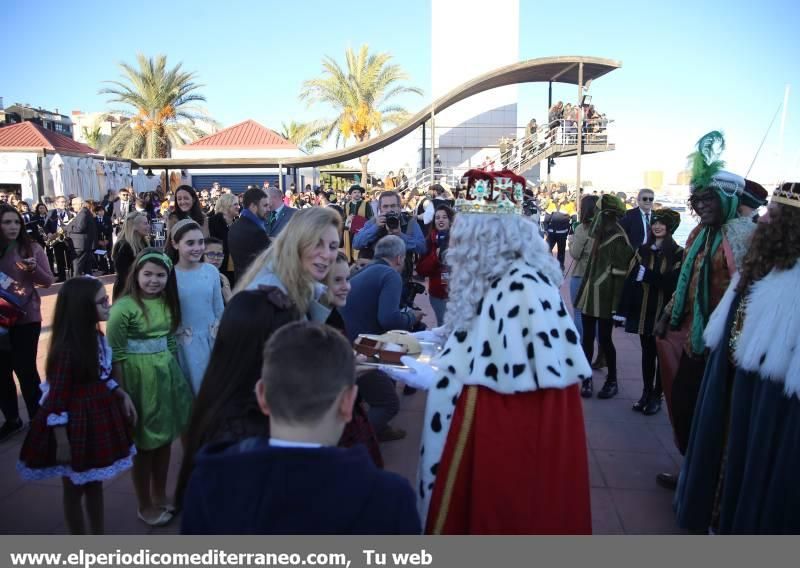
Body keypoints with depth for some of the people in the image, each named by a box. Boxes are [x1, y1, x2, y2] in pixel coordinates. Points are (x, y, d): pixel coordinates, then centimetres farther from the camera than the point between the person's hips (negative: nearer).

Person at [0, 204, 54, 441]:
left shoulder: (32, 248, -4)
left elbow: (48, 281, -2)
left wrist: (34, 269, -20)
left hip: (26, 318, -3)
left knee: (25, 369, -1)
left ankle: (37, 418, 14)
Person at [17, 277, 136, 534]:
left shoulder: (96, 337, 1)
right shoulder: (67, 347, -23)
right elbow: (57, 395, -20)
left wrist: (123, 395, -1)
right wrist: (62, 442, -19)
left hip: (98, 416, 8)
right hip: (75, 424, -7)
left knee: (95, 484, 20)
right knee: (74, 489, 12)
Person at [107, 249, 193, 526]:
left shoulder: (168, 302, 4)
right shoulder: (124, 307, -16)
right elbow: (116, 355, -14)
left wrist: (177, 375, 14)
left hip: (166, 375, 6)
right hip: (139, 379, -6)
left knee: (165, 440, 16)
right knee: (144, 445, 8)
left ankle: (160, 497, 34)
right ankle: (145, 506, 26)